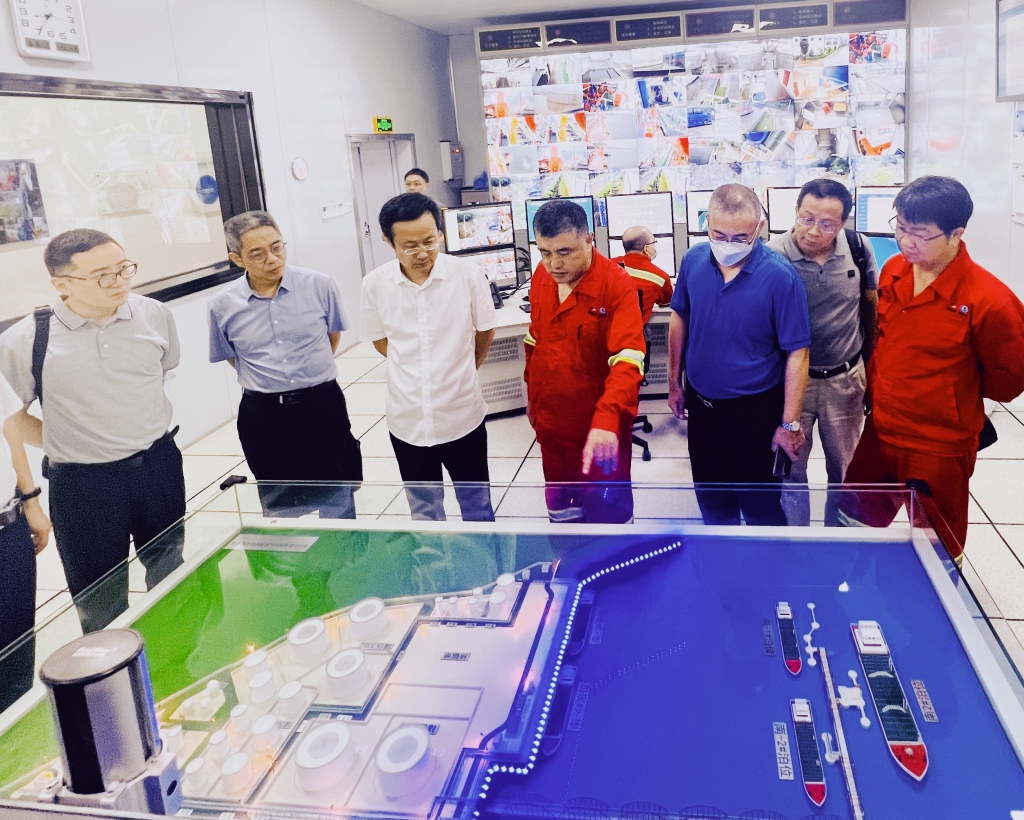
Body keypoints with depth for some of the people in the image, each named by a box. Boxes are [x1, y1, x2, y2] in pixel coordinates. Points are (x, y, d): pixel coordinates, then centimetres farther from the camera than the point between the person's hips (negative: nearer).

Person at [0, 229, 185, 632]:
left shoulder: (154, 315, -7)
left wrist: (141, 428, 10)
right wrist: (67, 443, -5)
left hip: (158, 465, 3)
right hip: (82, 482, -3)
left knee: (170, 573, 24)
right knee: (101, 607, 11)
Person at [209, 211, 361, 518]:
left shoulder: (319, 285, -8)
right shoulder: (223, 306, -6)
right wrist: (265, 381, 8)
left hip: (322, 408, 0)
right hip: (263, 415, 1)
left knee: (337, 502, 12)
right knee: (280, 509, 14)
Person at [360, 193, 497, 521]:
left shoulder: (469, 274, -13)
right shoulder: (375, 284, -9)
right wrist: (416, 371, 8)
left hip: (462, 416, -1)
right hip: (408, 420, 2)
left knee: (477, 507, 16)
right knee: (424, 510, 20)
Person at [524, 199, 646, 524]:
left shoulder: (617, 285, -20)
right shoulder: (541, 277, -1)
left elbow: (627, 360, -30)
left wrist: (607, 419, -42)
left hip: (601, 429, -5)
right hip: (551, 423, 6)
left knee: (606, 515, 11)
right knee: (561, 513, 21)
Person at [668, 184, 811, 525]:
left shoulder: (780, 276, -20)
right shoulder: (693, 260, -7)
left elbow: (797, 353, -17)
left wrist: (790, 423, -16)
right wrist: (674, 382, 10)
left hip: (755, 410, -4)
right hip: (700, 403, 5)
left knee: (759, 503, 12)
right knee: (710, 498, 21)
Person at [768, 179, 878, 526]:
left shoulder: (858, 248, -7)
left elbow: (871, 305, 8)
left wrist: (871, 361, 13)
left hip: (845, 378, 3)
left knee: (845, 470, 16)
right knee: (790, 469, 10)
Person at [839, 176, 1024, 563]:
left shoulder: (989, 300, -21)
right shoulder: (892, 271, -2)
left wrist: (954, 388, 1)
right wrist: (877, 391, 8)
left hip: (940, 451, -6)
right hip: (877, 436, 6)